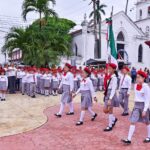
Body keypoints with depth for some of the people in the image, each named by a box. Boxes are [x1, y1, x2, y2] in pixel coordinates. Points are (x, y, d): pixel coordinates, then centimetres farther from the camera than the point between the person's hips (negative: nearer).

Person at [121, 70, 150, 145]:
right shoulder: (135, 86, 3)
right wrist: (136, 104, 16)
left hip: (144, 105, -5)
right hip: (136, 105, 5)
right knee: (133, 122, -1)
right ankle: (129, 139, -1)